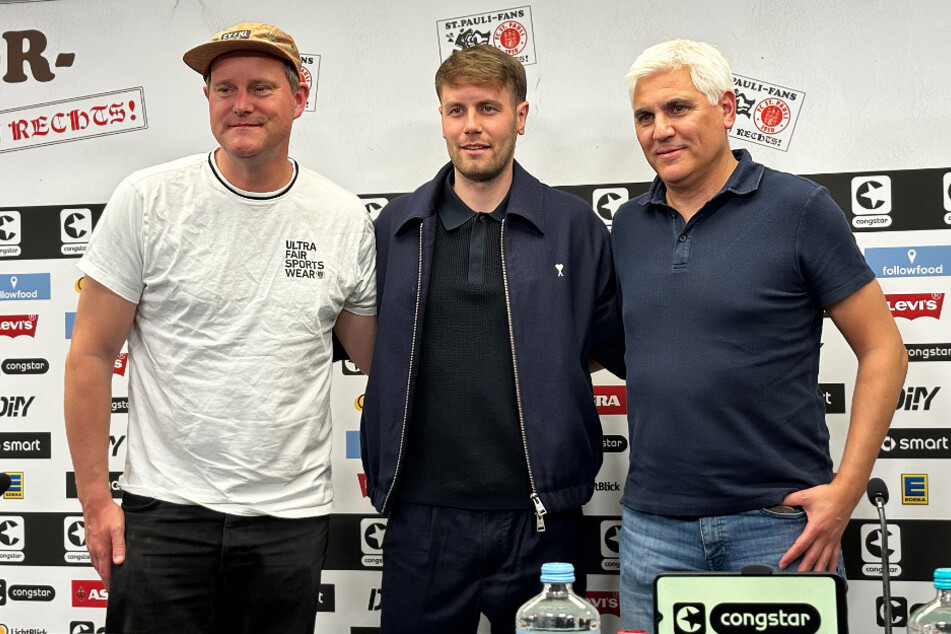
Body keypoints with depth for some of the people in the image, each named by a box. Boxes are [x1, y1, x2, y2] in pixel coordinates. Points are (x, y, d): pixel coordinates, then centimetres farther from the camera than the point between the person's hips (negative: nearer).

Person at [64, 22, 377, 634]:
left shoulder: (346, 219, 2)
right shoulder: (148, 200, -4)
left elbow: (378, 358, 12)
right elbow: (91, 355, -1)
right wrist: (95, 497, -4)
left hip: (292, 515, 2)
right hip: (165, 509, -2)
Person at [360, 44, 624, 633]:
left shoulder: (574, 225, 2)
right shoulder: (397, 226, 6)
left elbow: (617, 345, 5)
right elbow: (365, 342, 14)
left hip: (540, 518, -1)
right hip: (423, 514, 1)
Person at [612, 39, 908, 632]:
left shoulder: (798, 208, -5)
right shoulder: (629, 225, 8)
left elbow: (883, 350, -4)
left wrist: (846, 488, -12)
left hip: (780, 520, -3)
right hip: (653, 524, 4)